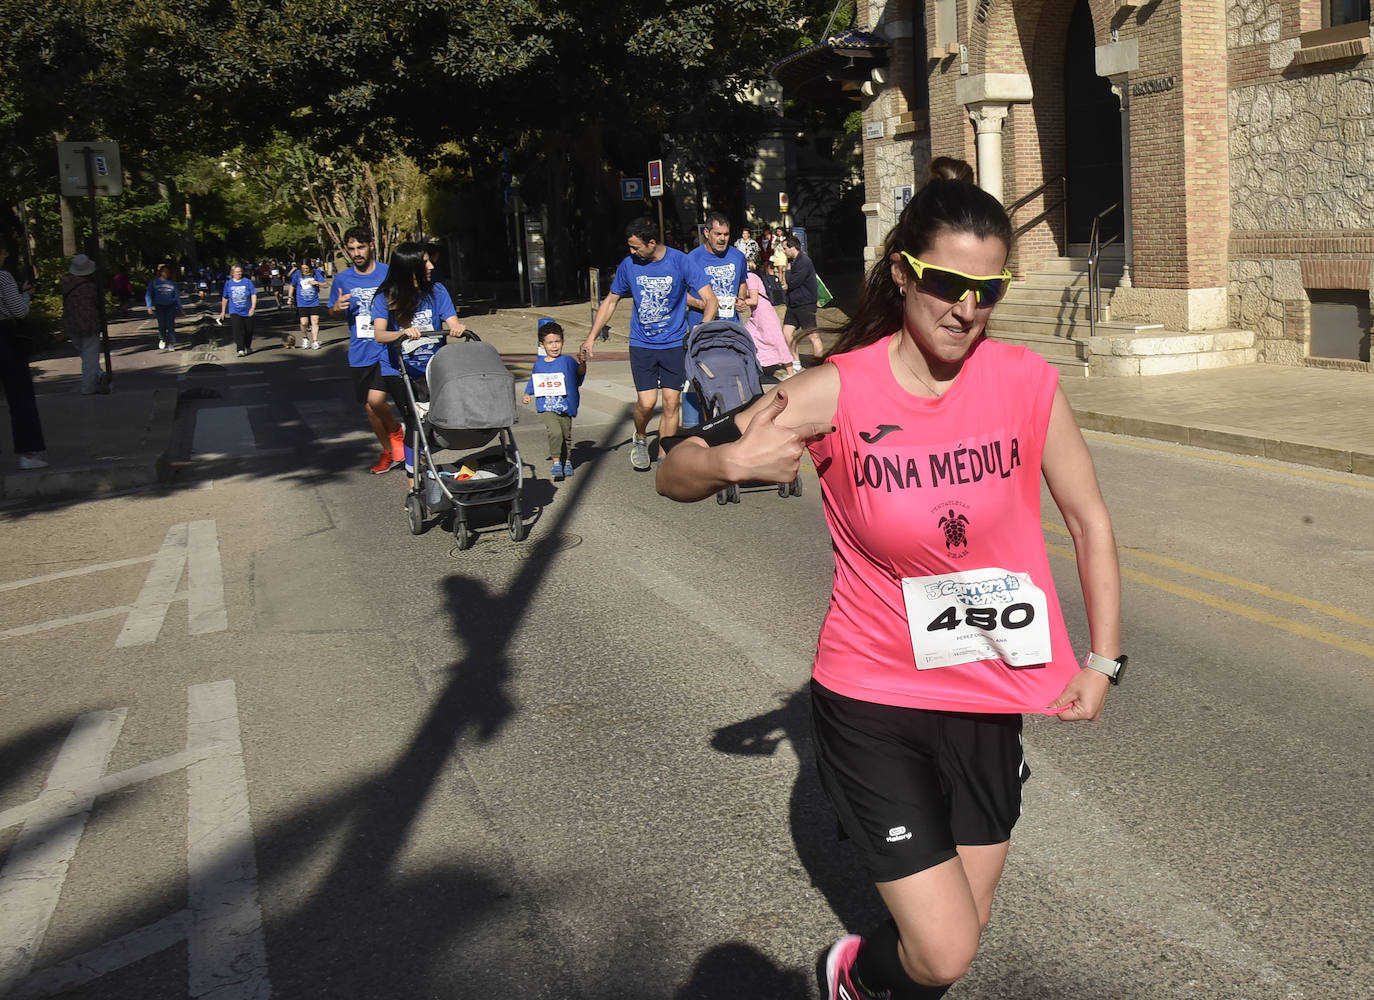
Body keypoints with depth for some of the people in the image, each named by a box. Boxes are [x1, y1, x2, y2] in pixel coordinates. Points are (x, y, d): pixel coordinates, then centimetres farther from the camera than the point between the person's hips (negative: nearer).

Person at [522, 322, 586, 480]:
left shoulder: (567, 361, -4)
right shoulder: (539, 364, 6)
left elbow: (580, 372, -20)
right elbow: (533, 381, 21)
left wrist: (582, 363, -40)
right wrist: (527, 394, 9)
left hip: (565, 407, 0)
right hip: (546, 408, 0)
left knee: (566, 436, 13)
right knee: (555, 432, -22)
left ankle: (567, 461, 36)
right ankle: (556, 462, -11)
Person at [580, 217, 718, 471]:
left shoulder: (680, 262, -9)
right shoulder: (628, 265, -1)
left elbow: (710, 300, -11)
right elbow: (611, 301, 13)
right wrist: (592, 337, 8)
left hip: (674, 343, -1)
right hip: (642, 344, 1)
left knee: (671, 402, -3)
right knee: (646, 402, -9)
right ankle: (640, 439, 21)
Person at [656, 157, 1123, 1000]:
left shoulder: (1028, 382, -9)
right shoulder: (838, 392, -16)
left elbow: (1090, 521, 5)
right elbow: (673, 477, -12)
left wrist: (1104, 659, 2)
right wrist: (730, 461, -34)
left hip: (989, 695, 4)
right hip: (872, 699, -3)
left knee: (965, 925, 19)